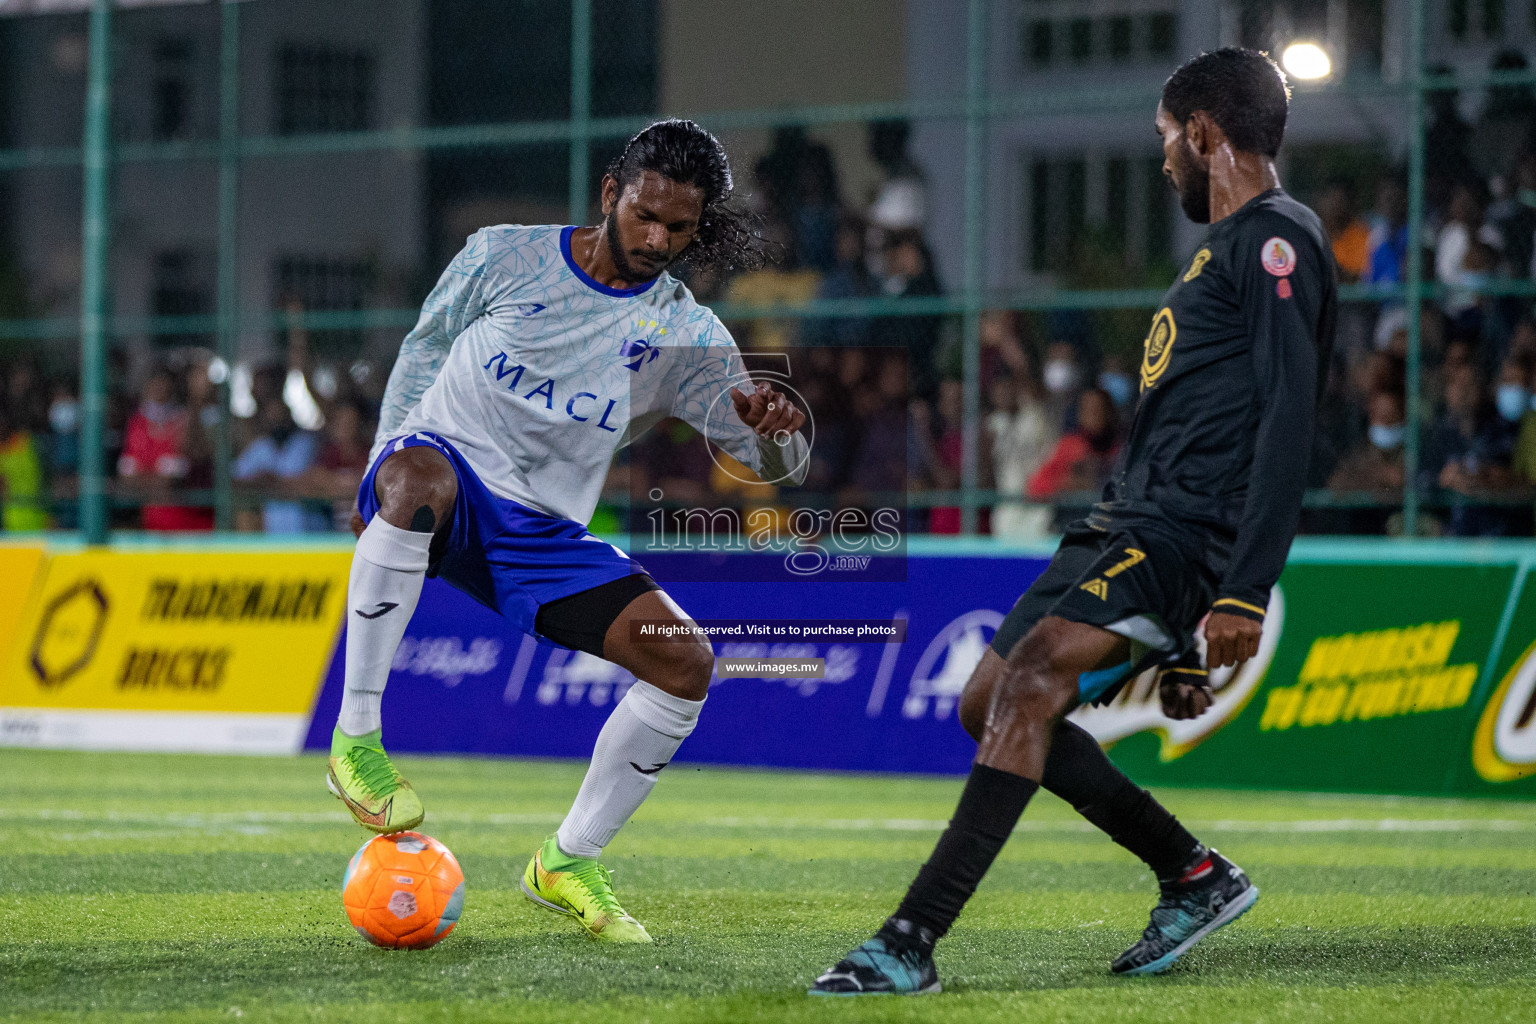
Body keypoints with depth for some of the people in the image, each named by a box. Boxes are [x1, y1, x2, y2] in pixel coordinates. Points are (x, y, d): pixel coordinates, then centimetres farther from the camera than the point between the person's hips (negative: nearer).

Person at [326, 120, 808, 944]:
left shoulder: (688, 337, 3)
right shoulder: (506, 257, 0)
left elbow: (774, 465, 0)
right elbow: (423, 351, 13)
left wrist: (771, 428, -24)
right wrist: (383, 466, 7)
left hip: (544, 536, 3)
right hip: (446, 480, -3)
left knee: (685, 661, -15)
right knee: (417, 474, -42)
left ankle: (567, 862, -1)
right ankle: (355, 737, -34)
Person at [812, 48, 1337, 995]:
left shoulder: (1277, 240, -7)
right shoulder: (1223, 252, 26)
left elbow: (1288, 421, -18)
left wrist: (1243, 594, -27)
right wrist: (1178, 646, 27)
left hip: (1186, 532, -11)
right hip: (1128, 527, 11)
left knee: (1032, 678, -26)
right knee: (989, 706, 11)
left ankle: (912, 943, -30)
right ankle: (1195, 877, 19)